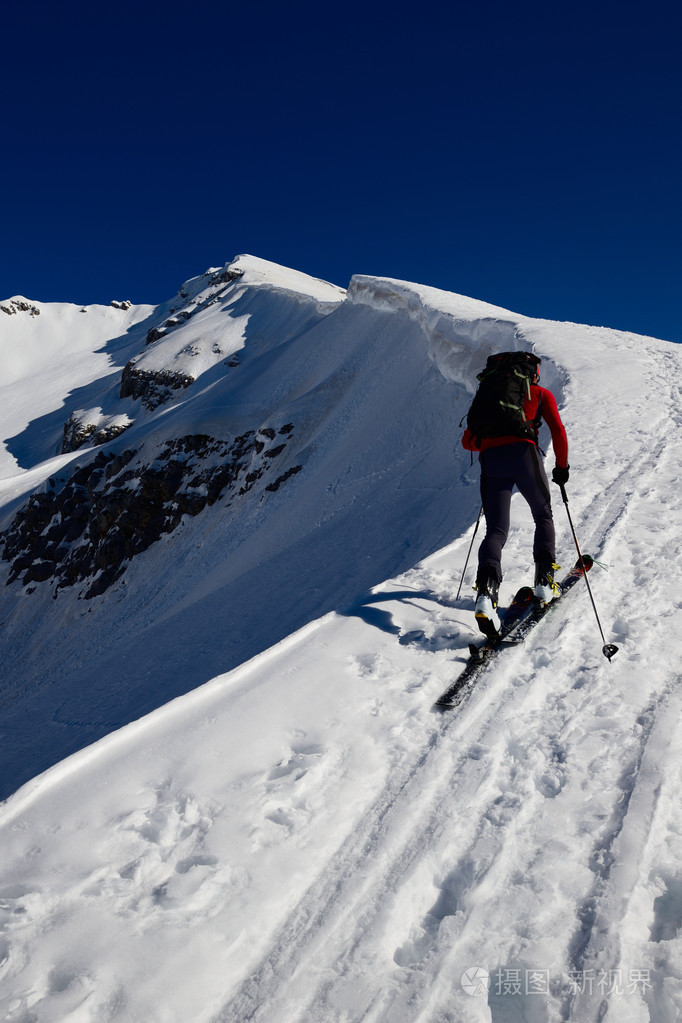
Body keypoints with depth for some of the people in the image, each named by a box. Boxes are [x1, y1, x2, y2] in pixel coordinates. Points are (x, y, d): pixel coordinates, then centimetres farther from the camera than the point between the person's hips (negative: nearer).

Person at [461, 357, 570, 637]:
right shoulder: (541, 394, 20)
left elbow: (468, 441, 24)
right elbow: (558, 432, 7)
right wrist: (562, 466, 19)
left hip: (490, 461, 2)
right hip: (524, 454, -2)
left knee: (495, 530, -2)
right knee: (543, 516, 21)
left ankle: (486, 591, -28)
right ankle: (544, 580, 8)